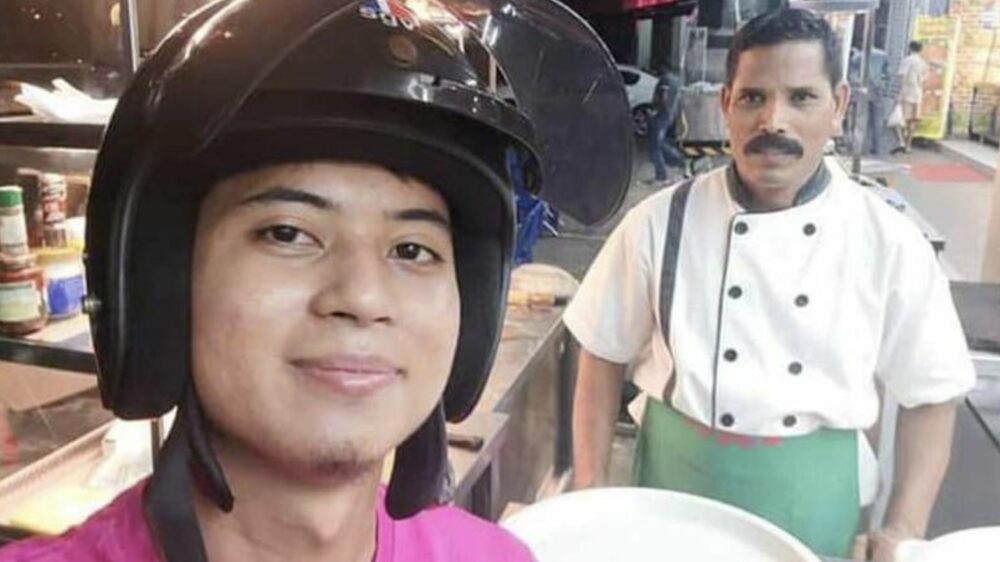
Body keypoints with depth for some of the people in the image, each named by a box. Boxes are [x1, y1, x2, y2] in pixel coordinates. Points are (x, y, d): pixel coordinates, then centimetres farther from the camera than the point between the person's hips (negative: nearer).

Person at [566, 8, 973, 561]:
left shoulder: (890, 243, -8)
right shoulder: (659, 223, -10)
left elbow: (930, 396, 0)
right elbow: (604, 357, -2)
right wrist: (589, 493, -5)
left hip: (813, 500, 1)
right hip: (677, 482, 0)